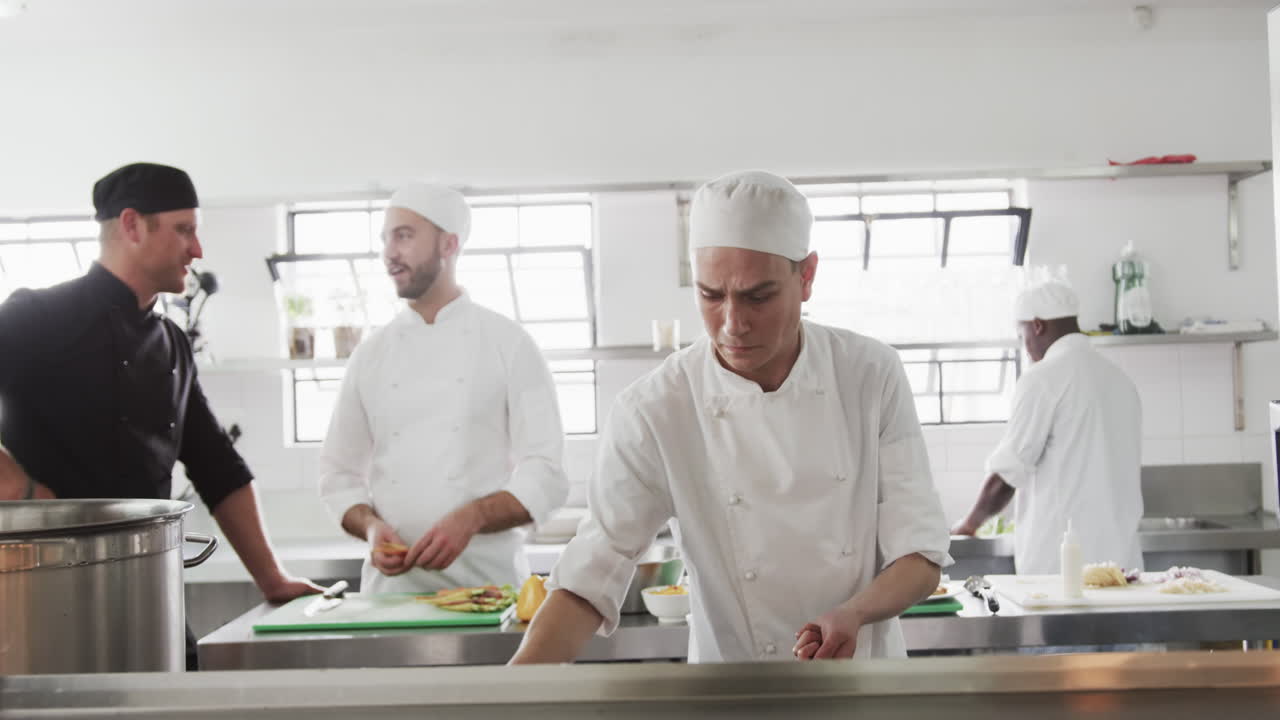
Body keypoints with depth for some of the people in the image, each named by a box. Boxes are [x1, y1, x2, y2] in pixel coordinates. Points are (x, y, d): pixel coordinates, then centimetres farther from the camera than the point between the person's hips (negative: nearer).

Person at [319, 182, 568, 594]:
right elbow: (339, 475, 13)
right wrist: (372, 526, -7)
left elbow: (545, 476, -3)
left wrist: (471, 519, -18)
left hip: (488, 579, -2)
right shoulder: (370, 356, 10)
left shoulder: (509, 343, 1)